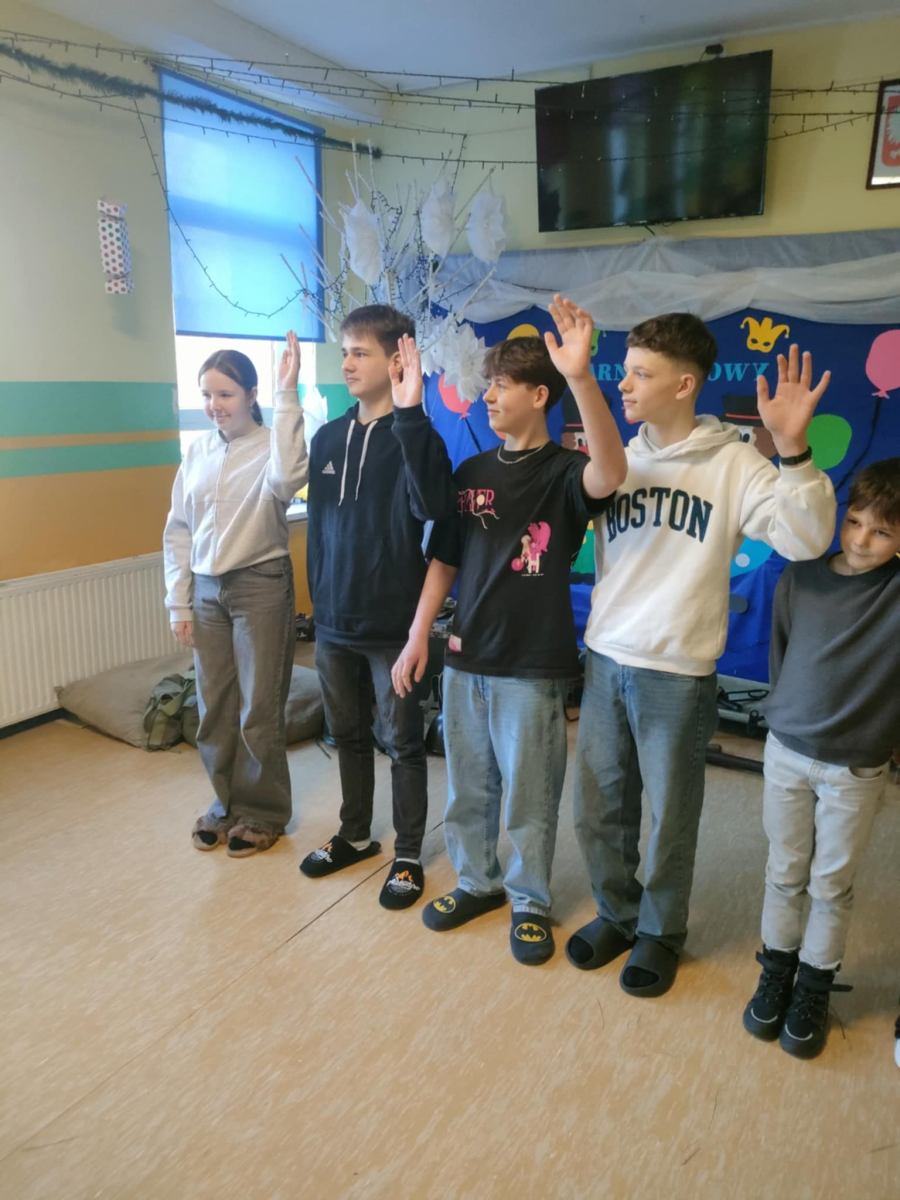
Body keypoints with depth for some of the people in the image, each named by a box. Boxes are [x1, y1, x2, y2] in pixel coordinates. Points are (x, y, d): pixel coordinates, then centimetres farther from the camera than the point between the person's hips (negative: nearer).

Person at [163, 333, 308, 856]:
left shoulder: (270, 445, -8)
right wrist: (179, 602, 7)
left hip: (261, 585, -5)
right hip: (207, 589, 5)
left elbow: (286, 478, -34)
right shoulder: (197, 452, 7)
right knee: (214, 707, 13)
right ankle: (228, 803, 31)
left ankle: (263, 812, 22)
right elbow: (179, 531, 10)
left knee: (259, 708, 4)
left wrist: (287, 393, -32)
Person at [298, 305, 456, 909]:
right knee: (349, 735, 19)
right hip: (334, 623, 6)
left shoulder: (411, 438, -11)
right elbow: (318, 525, 13)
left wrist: (410, 415, -34)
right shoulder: (327, 438, 7)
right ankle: (356, 835, 38)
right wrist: (319, 597, 12)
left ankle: (408, 855, 25)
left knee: (403, 743, 8)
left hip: (391, 626, -6)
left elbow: (435, 507, -31)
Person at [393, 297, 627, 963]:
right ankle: (476, 881, 38)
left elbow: (609, 474, -33)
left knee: (529, 796, 9)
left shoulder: (563, 471, -8)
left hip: (532, 667, -5)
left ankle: (531, 901, 30)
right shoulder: (472, 472, 7)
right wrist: (418, 636, 5)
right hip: (465, 659, 5)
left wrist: (581, 375, -44)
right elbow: (444, 560, 11)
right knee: (468, 787, 17)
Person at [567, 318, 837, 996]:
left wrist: (793, 449, -29)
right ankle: (616, 914, 39)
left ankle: (661, 932, 36)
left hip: (677, 675, -4)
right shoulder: (619, 461, 5)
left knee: (670, 818, 12)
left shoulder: (733, 465, -7)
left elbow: (807, 540, -18)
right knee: (597, 807, 15)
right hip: (604, 660, 4)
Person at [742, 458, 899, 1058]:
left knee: (832, 886, 12)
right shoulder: (801, 578, -6)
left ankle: (813, 989, 32)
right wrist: (786, 716, 8)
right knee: (785, 874, 15)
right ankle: (776, 973, 34)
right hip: (786, 752, 1)